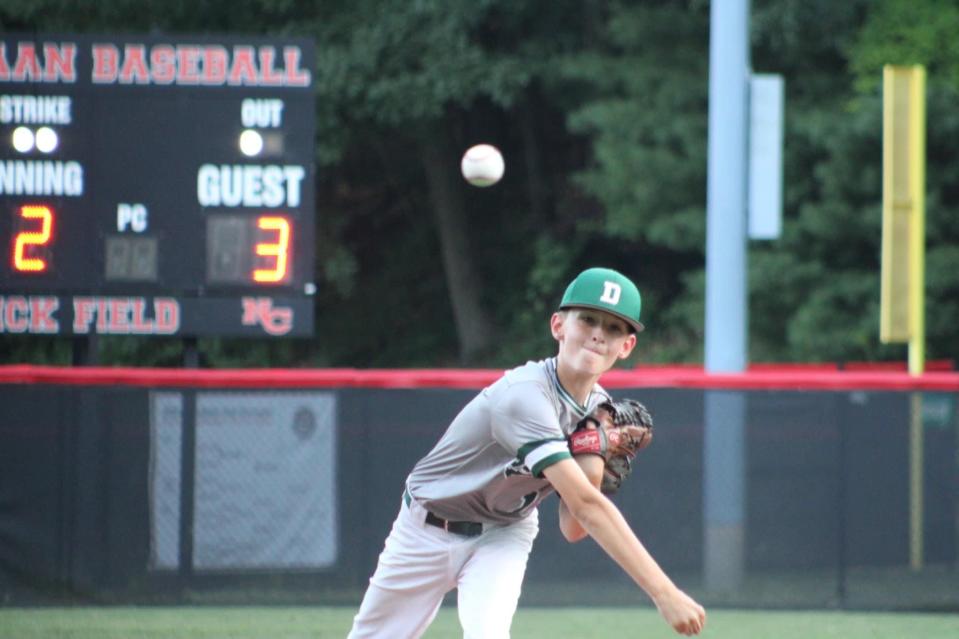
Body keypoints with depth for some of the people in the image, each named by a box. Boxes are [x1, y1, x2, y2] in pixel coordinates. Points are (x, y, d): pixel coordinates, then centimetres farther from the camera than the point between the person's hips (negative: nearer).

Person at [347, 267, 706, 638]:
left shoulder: (598, 410, -12)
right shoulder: (524, 395, -35)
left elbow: (573, 530, -7)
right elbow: (587, 506, -43)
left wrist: (592, 473, -28)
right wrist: (663, 593, -49)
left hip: (503, 536, 4)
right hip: (428, 528, -4)